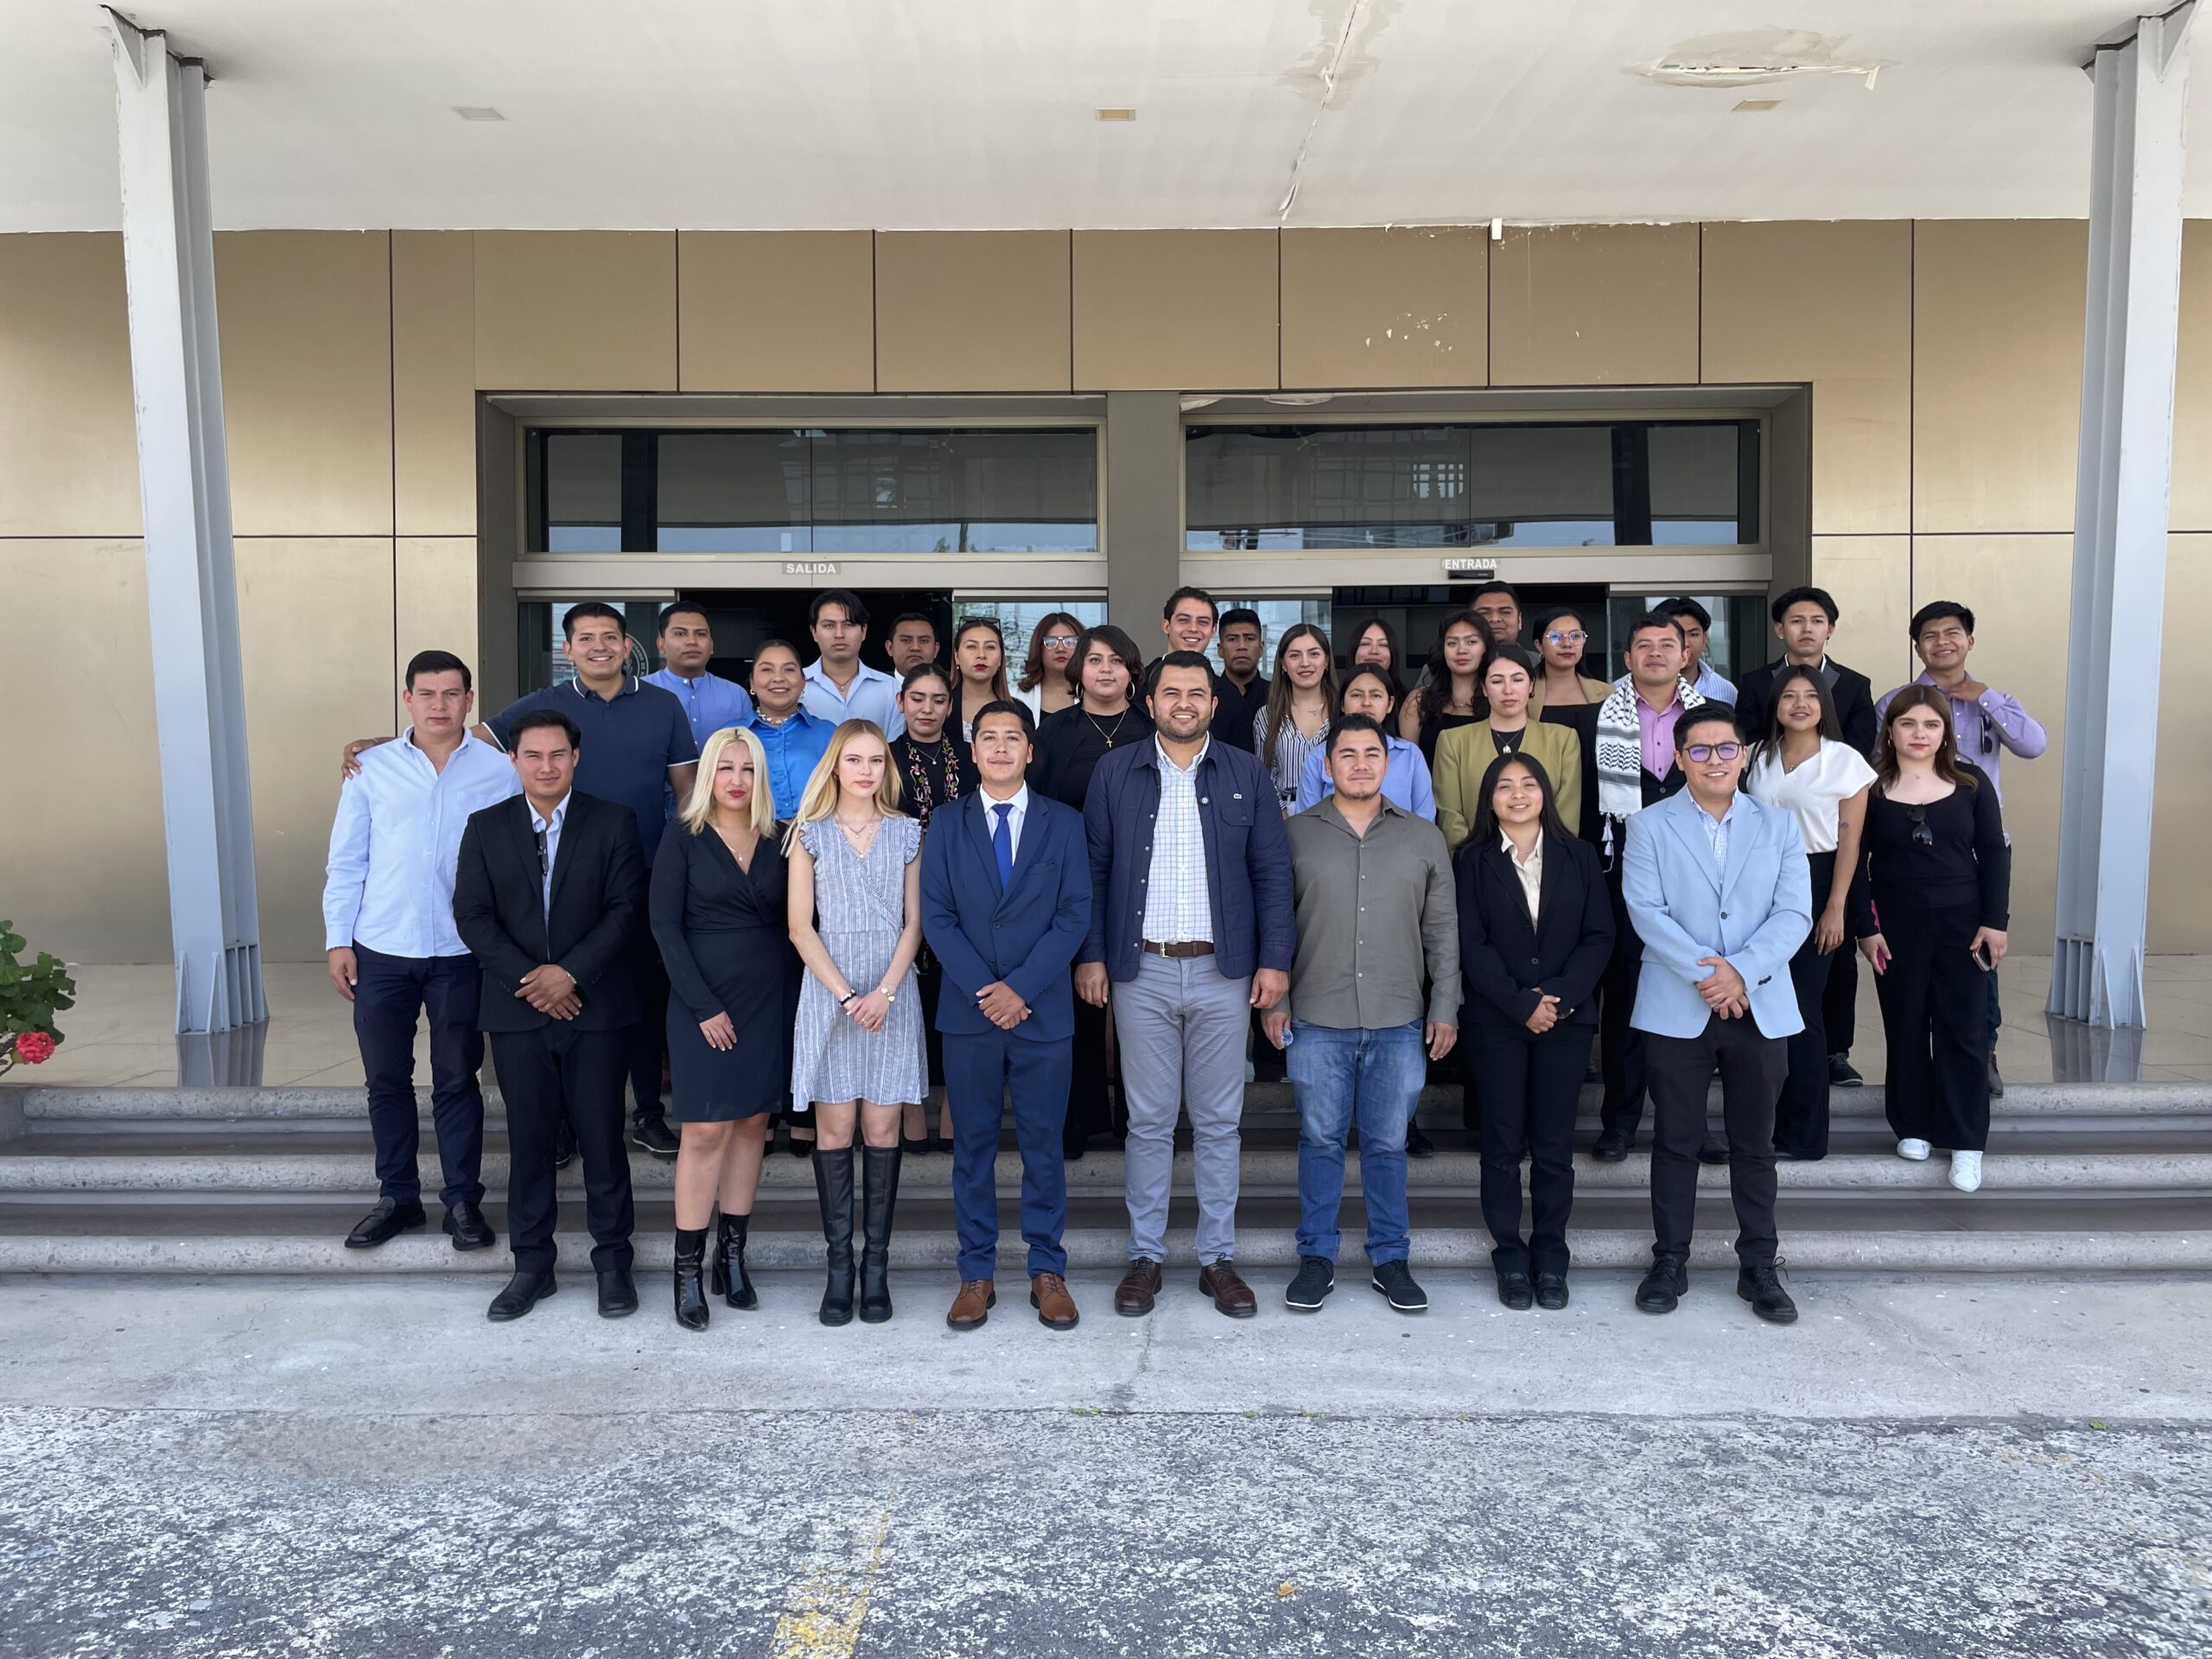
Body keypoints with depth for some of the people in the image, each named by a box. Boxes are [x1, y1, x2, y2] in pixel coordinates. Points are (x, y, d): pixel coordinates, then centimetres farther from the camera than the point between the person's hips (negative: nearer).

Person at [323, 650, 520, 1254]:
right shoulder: (371, 769, 2)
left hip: (462, 954, -2)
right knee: (386, 1080, 11)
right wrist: (338, 940, 0)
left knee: (456, 1081, 8)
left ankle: (463, 1199, 19)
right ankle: (397, 1197, 25)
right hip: (380, 953, 2)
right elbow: (345, 863, 5)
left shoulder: (499, 771, -2)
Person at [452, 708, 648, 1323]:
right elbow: (472, 915, 2)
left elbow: (626, 908, -5)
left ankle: (613, 1261, 15)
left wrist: (570, 972, -14)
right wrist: (527, 979, -10)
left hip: (595, 1006, -2)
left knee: (601, 1135, 3)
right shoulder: (485, 828, 8)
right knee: (528, 1139, 8)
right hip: (517, 1011, 2)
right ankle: (533, 1264, 19)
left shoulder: (614, 821, 1)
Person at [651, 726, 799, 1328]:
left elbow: (792, 923, 8)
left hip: (771, 1000, 4)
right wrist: (704, 1006, -12)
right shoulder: (683, 839, -2)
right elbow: (665, 926, -6)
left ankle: (731, 1256, 17)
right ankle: (688, 1269, 4)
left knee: (753, 1123, 7)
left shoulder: (779, 840, 7)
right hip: (705, 1001, -3)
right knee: (705, 1130, -5)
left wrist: (794, 998, -3)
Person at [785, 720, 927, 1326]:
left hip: (892, 996, 1)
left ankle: (876, 1264, 7)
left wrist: (885, 991, -9)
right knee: (835, 1127, -1)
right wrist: (847, 994, -10)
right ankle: (839, 1264, 6)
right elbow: (801, 928, 0)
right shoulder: (810, 834, 5)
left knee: (882, 1127, 0)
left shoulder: (906, 834, 8)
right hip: (828, 992, -1)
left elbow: (913, 922, 5)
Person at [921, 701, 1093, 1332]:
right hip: (969, 1011, 1)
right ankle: (976, 1273, 16)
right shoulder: (948, 823, 6)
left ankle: (1047, 1271, 16)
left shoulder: (1064, 823, 4)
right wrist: (984, 990, -11)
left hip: (1043, 1012, -1)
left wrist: (1021, 987, -12)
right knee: (973, 1144, 7)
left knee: (1042, 1143, 6)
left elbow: (1075, 914, -3)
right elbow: (936, 916, 0)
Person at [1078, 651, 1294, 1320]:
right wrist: (1091, 955, -2)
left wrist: (1275, 958, -2)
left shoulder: (1245, 775, 5)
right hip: (1140, 970, 0)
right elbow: (1094, 868, 4)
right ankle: (1145, 1255, 18)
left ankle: (1217, 1257, 18)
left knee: (1219, 1122, 7)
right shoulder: (1115, 772, 4)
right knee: (1148, 1121, 6)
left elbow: (1272, 873, 4)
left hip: (1222, 970, 1)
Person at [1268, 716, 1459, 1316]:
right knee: (1320, 1140, 6)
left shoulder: (1423, 838, 8)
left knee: (1388, 1143, 8)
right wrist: (1274, 999, 0)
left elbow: (1441, 930, 9)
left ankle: (1389, 1258, 21)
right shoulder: (1297, 834, 4)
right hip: (1316, 1020, -1)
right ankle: (1317, 1257, 18)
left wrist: (1445, 1007, 3)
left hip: (1399, 1020, 1)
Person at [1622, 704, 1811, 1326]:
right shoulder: (1649, 827, 2)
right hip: (1677, 1010, -2)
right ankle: (1669, 1261, 19)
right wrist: (1705, 976, -18)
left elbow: (1794, 913, -2)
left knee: (1754, 1144, 10)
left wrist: (1742, 971, -16)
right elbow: (1646, 911, -9)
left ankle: (1759, 1266, 21)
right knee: (1675, 1141, 7)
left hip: (1760, 1008, 2)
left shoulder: (1778, 826, 8)